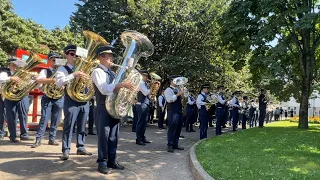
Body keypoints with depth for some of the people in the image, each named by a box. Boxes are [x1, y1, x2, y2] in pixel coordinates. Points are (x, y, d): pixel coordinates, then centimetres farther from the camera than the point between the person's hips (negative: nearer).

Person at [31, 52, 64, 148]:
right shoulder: (45, 71, 2)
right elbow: (39, 80, -17)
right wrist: (52, 80, -29)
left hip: (59, 98, 3)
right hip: (47, 98, -3)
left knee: (56, 120, 6)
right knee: (44, 118, -6)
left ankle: (52, 139, 16)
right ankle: (38, 139, 2)